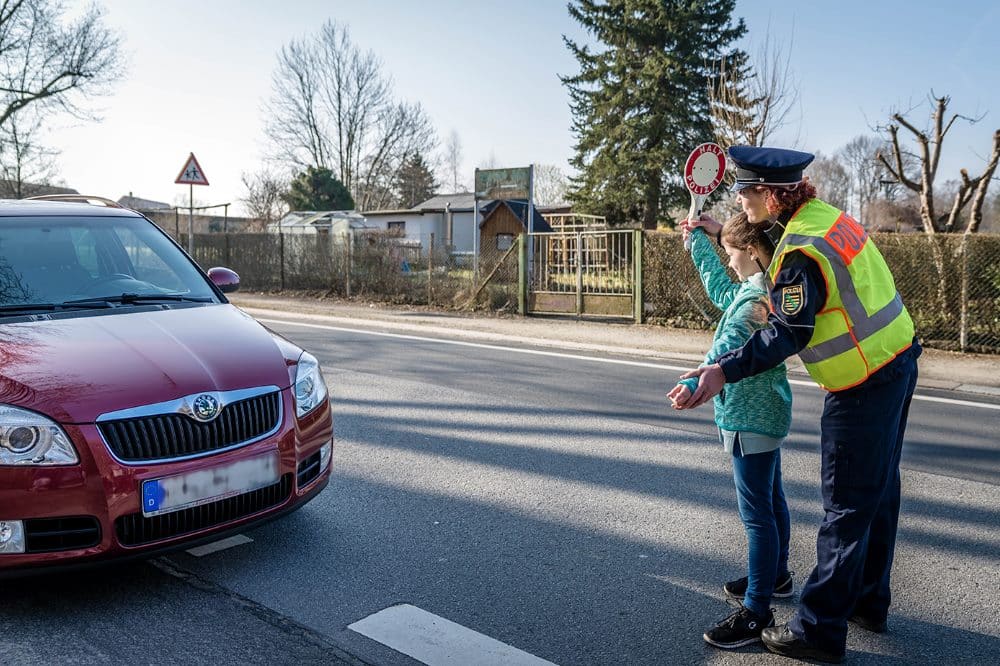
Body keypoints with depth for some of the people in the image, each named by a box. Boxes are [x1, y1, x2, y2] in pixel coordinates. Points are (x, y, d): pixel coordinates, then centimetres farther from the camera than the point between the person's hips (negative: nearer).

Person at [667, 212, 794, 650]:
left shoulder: (758, 294, -21)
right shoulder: (757, 288, 10)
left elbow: (730, 347, -36)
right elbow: (720, 289, 29)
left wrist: (696, 381, -49)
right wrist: (697, 240, 35)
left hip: (751, 416, -11)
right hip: (762, 411, 11)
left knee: (757, 512, -6)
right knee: (770, 499, 23)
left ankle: (757, 612, 1)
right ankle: (775, 576, 41)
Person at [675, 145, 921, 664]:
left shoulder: (801, 252, -24)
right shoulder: (824, 215, 6)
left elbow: (786, 334, -27)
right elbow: (774, 241, 26)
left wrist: (724, 371, -32)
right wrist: (723, 233, 24)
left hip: (864, 389, -10)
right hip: (895, 366, 10)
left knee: (846, 509, -1)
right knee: (878, 493, 19)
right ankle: (869, 602, 36)